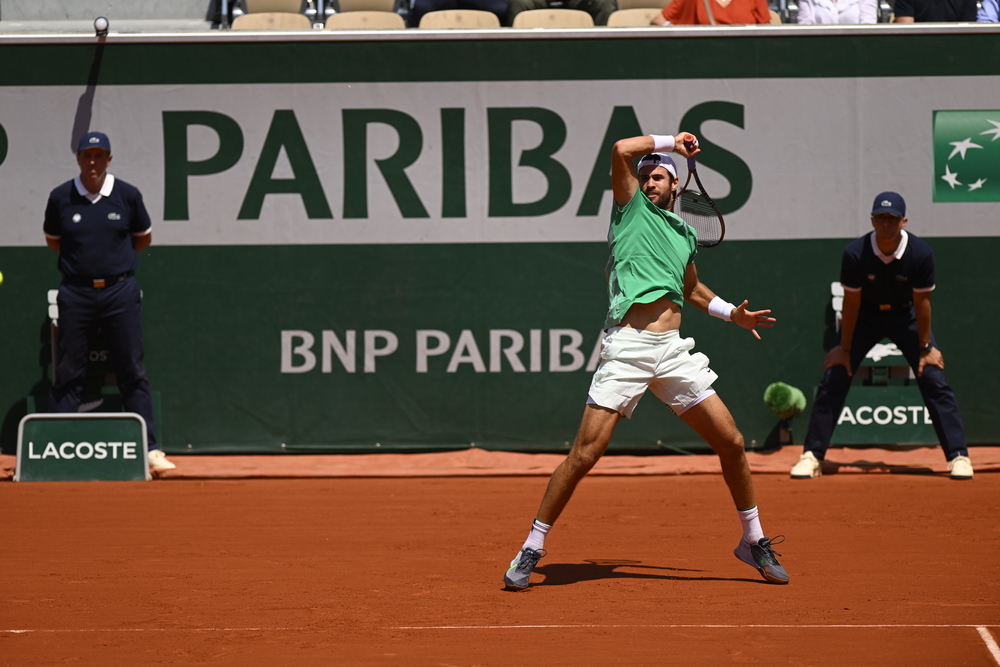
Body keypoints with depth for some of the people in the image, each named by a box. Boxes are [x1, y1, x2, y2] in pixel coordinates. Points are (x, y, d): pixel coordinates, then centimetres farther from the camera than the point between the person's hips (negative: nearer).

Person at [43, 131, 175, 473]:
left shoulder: (127, 195, 1)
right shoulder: (60, 198, 1)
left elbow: (143, 237, 14)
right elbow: (53, 240, 15)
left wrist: (116, 255, 9)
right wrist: (85, 255, 8)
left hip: (120, 291, 0)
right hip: (76, 292, 0)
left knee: (133, 373, 1)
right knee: (67, 374, 3)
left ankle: (149, 448, 4)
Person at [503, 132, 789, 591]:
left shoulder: (684, 234, 21)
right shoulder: (632, 207, 8)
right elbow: (621, 151, -8)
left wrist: (732, 313, 27)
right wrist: (669, 142, 4)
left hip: (673, 349, 5)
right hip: (626, 347, -5)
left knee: (731, 442, 3)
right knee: (584, 454, -10)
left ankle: (753, 541, 19)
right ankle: (531, 549, -1)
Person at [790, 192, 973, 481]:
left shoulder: (921, 253, -27)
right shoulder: (855, 254, -27)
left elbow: (921, 302, -16)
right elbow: (851, 303, -17)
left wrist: (925, 347, -10)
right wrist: (844, 348, -11)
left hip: (905, 317, 0)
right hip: (865, 317, 0)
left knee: (934, 380, -10)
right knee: (833, 379, -9)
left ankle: (958, 456, -3)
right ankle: (812, 456, -1)